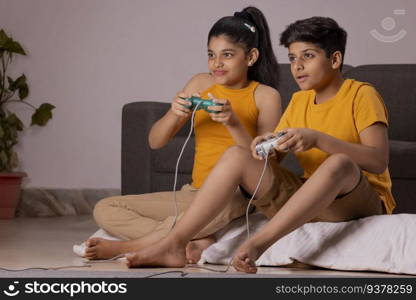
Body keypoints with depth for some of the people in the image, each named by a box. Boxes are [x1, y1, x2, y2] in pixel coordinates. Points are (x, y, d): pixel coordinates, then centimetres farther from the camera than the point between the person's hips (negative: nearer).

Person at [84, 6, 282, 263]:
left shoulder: (266, 96, -1)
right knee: (105, 210, -7)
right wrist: (174, 114, -15)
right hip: (194, 193, 5)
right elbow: (155, 142, 6)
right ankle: (194, 244, -25)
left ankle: (124, 246, -21)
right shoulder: (201, 84, 10)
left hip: (237, 195, -5)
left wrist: (233, 123, -23)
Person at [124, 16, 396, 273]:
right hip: (307, 202, 6)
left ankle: (257, 244, -42)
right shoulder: (299, 100, 13)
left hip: (360, 204, -5)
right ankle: (174, 245, -22)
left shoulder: (361, 95, -6)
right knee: (236, 155, -11)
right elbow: (273, 159, 11)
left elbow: (379, 161, -20)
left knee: (339, 163, -38)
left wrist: (317, 139, -32)